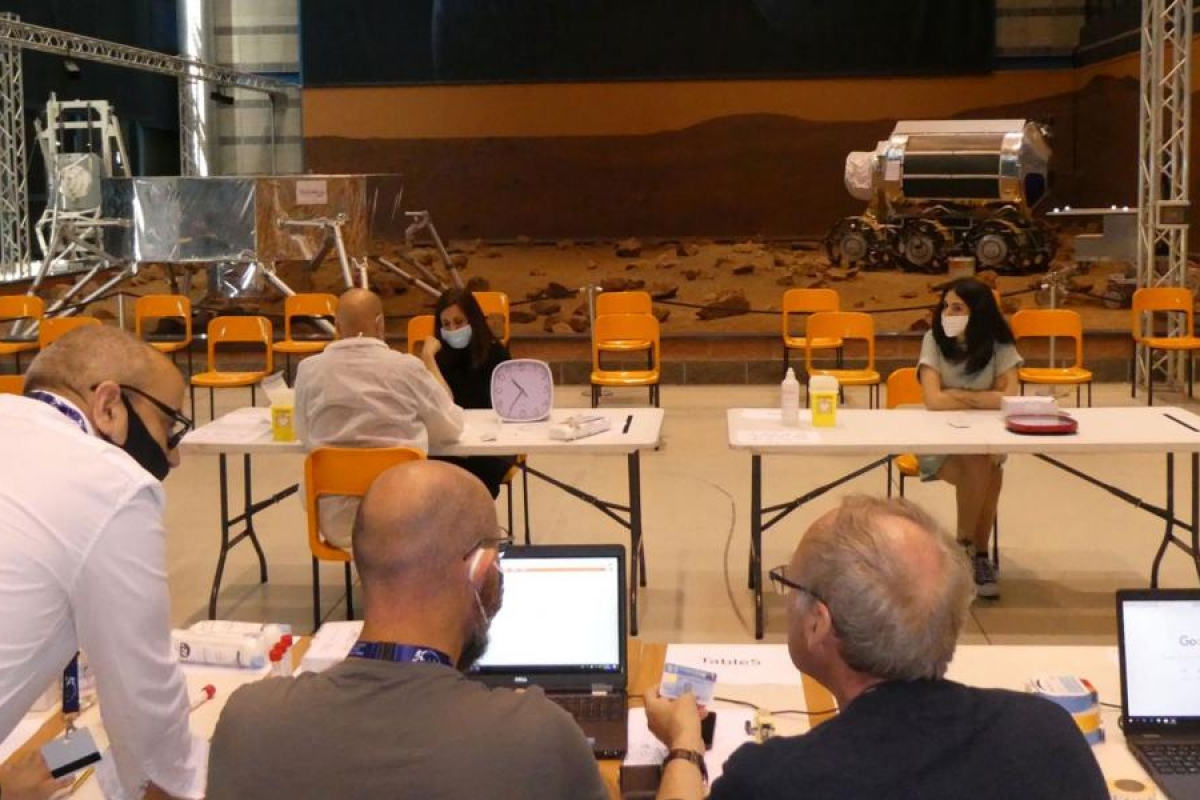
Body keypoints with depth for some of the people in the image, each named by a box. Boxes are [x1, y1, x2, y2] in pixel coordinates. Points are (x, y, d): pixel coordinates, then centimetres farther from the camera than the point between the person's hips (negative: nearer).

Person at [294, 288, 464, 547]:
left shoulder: (309, 369, -6)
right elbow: (451, 429, 2)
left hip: (335, 520, 1)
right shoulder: (407, 367, -11)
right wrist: (430, 360, 11)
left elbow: (304, 435, 9)